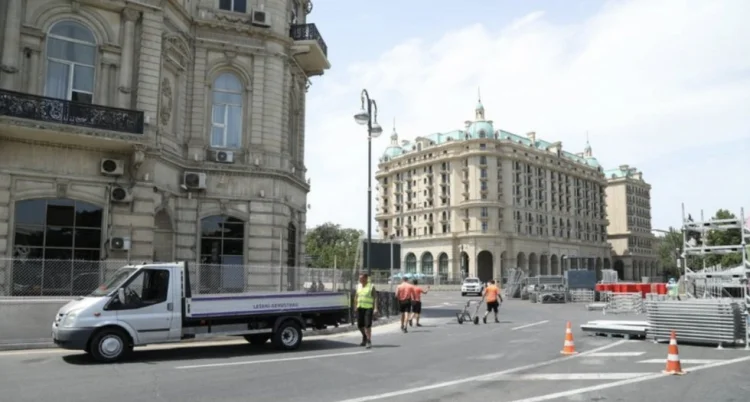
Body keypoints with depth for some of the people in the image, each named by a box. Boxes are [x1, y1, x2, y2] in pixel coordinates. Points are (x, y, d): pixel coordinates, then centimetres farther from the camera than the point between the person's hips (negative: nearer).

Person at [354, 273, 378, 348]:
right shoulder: (358, 286, 10)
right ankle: (365, 336, 34)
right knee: (360, 325, 9)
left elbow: (375, 298, -10)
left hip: (368, 308, -5)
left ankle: (369, 341, -6)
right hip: (360, 308, 5)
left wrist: (376, 308, -18)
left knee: (368, 325, -12)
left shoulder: (371, 287, -5)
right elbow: (356, 296, 18)